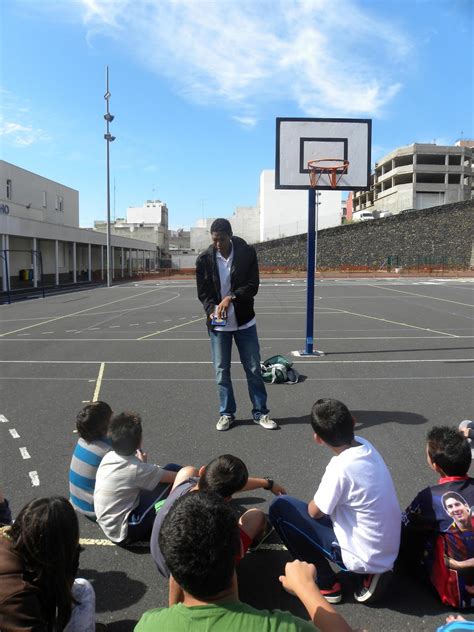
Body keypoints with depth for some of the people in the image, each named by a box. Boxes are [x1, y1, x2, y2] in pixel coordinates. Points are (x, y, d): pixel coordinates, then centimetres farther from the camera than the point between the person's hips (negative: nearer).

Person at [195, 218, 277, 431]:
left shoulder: (247, 253, -7)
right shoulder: (204, 259, -4)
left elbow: (253, 285, -10)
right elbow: (203, 292, -1)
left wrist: (231, 297, -26)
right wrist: (212, 311, -19)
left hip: (244, 321, 0)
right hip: (218, 324, 1)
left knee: (254, 369, 7)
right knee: (221, 370, 7)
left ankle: (260, 412, 21)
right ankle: (227, 413, 22)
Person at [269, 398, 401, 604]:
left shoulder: (341, 466, -27)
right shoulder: (365, 445, -7)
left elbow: (314, 512, -10)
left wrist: (314, 502, 5)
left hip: (364, 557, -7)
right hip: (387, 553, 8)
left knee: (280, 508, -5)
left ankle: (327, 584, 7)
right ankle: (366, 576, 15)